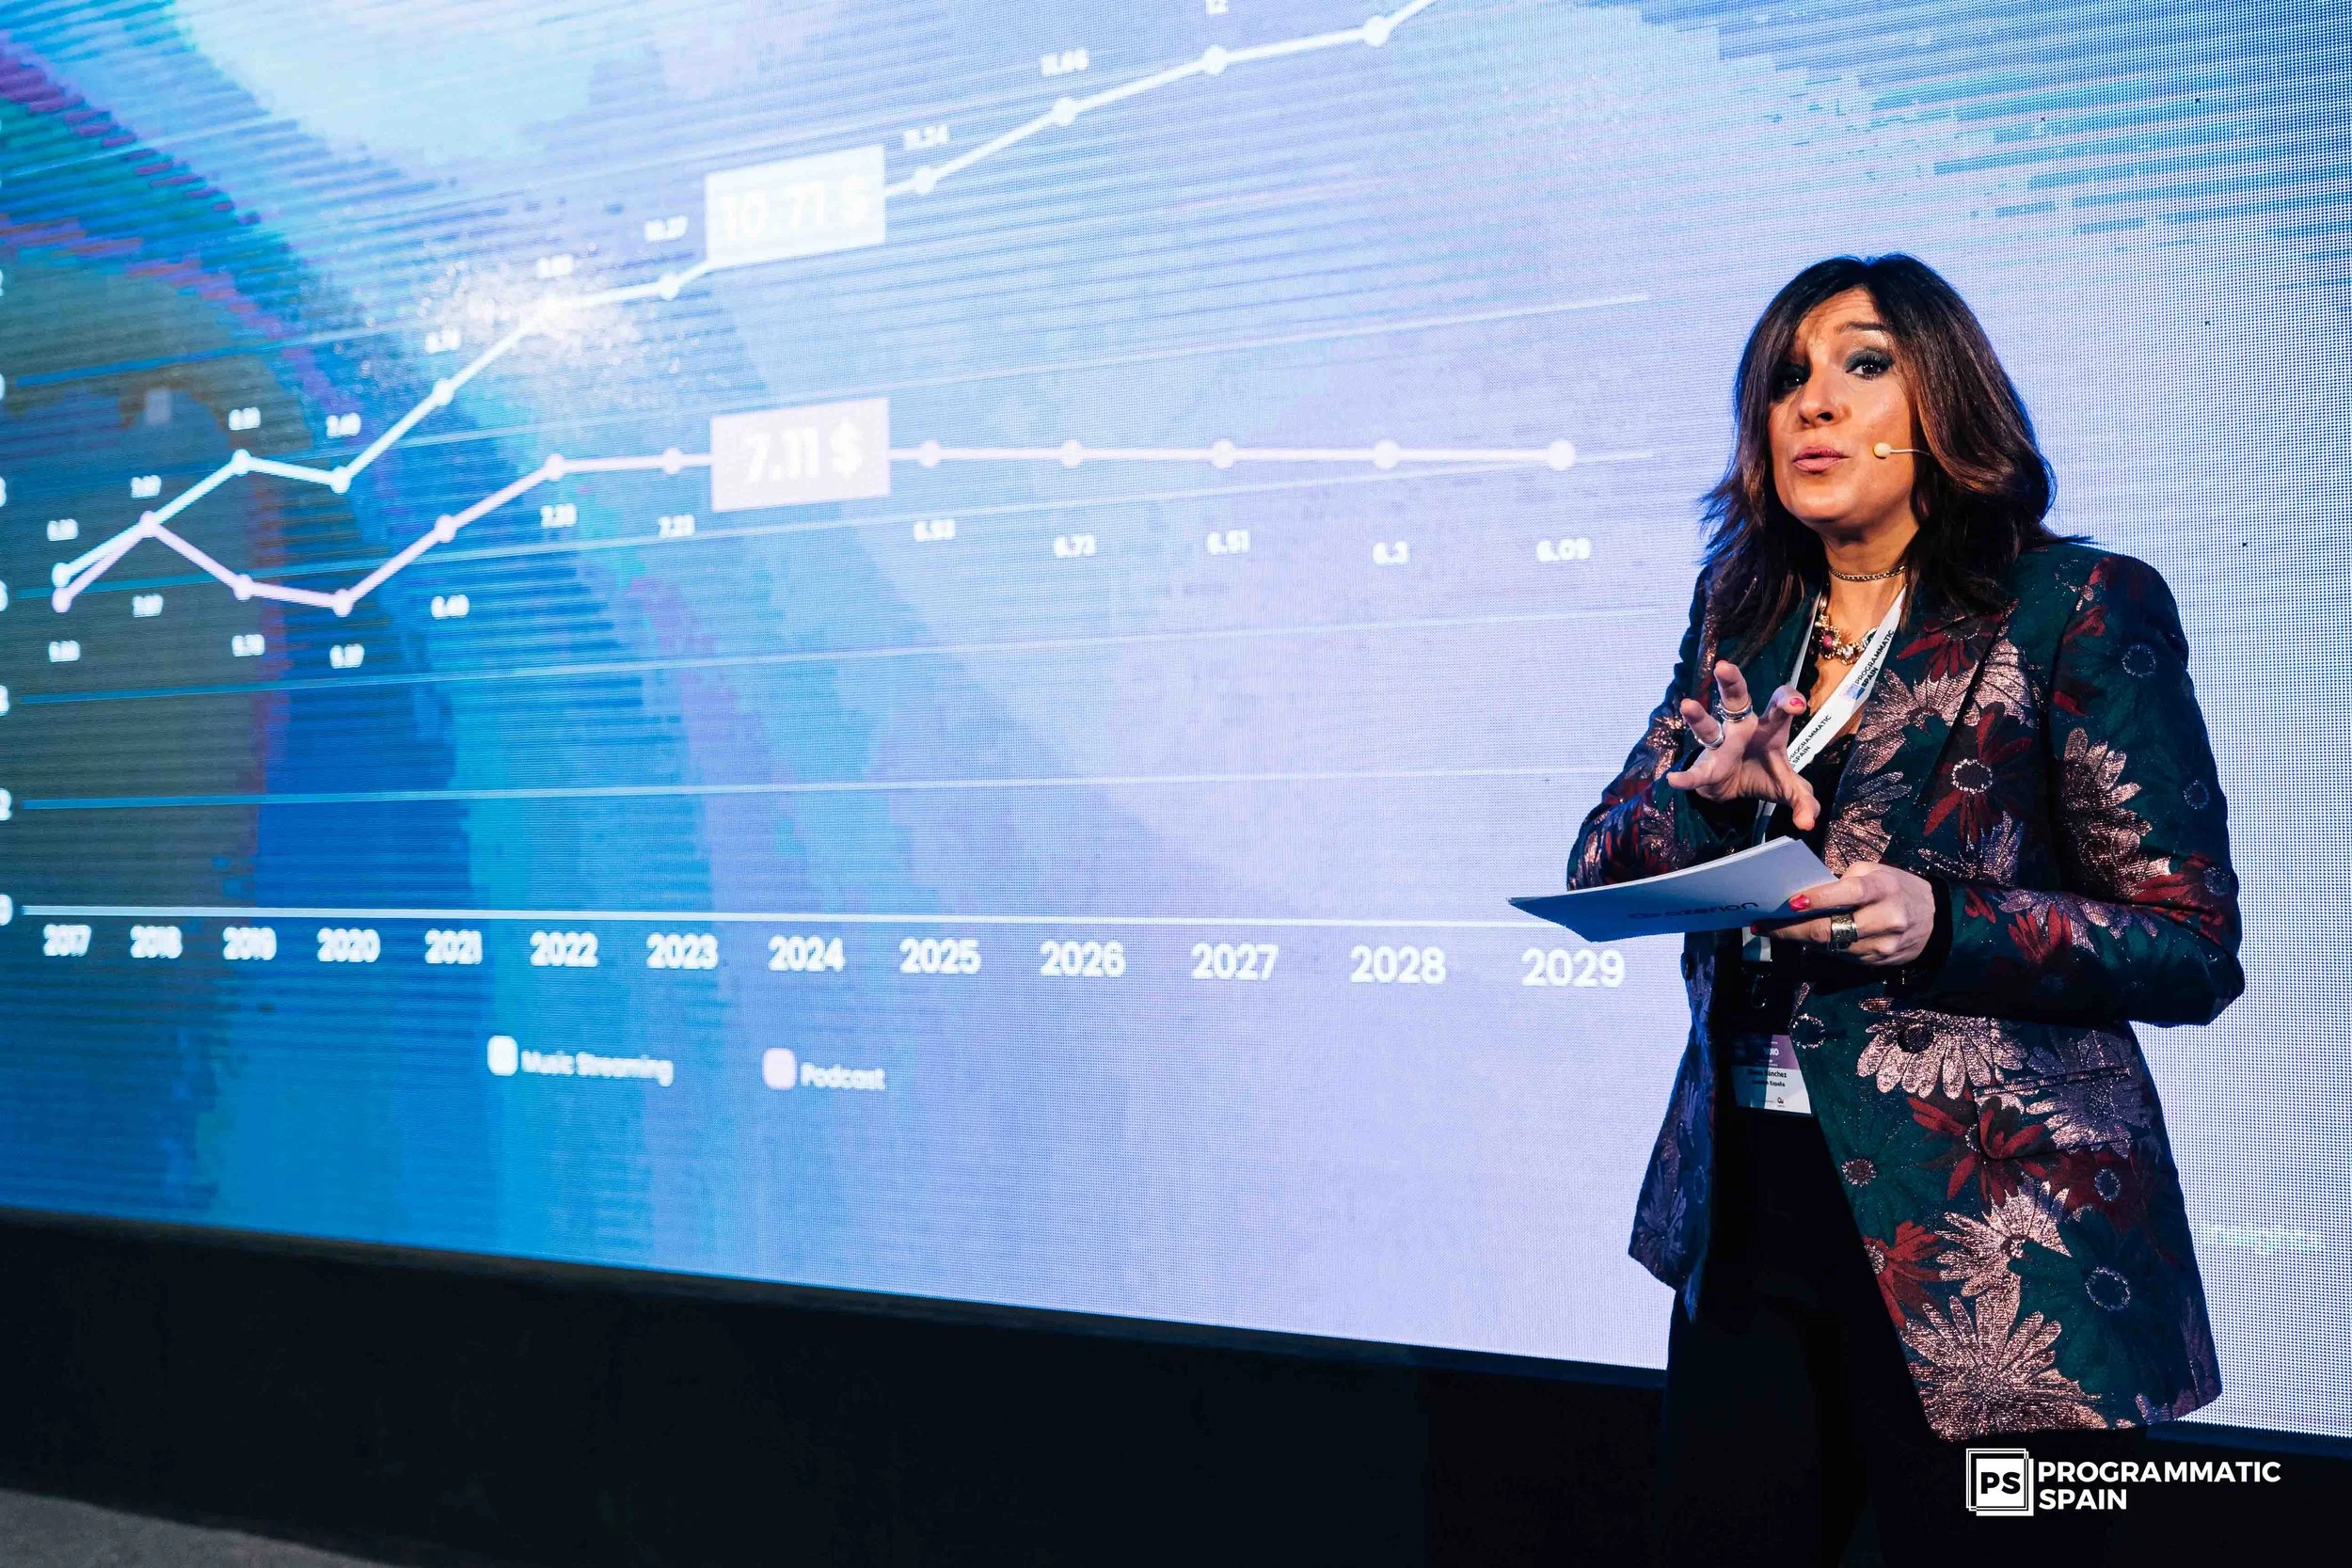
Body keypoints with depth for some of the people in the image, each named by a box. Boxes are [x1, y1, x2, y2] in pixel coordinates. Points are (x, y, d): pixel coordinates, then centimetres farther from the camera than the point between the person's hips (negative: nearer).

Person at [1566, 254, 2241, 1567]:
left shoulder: (2080, 610, -5)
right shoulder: (1741, 619, 10)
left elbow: (2194, 943, -7)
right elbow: (1599, 867, 7)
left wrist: (1937, 920, -24)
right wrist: (1712, 796, -14)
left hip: (1991, 1254, -4)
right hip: (1752, 1217, 5)